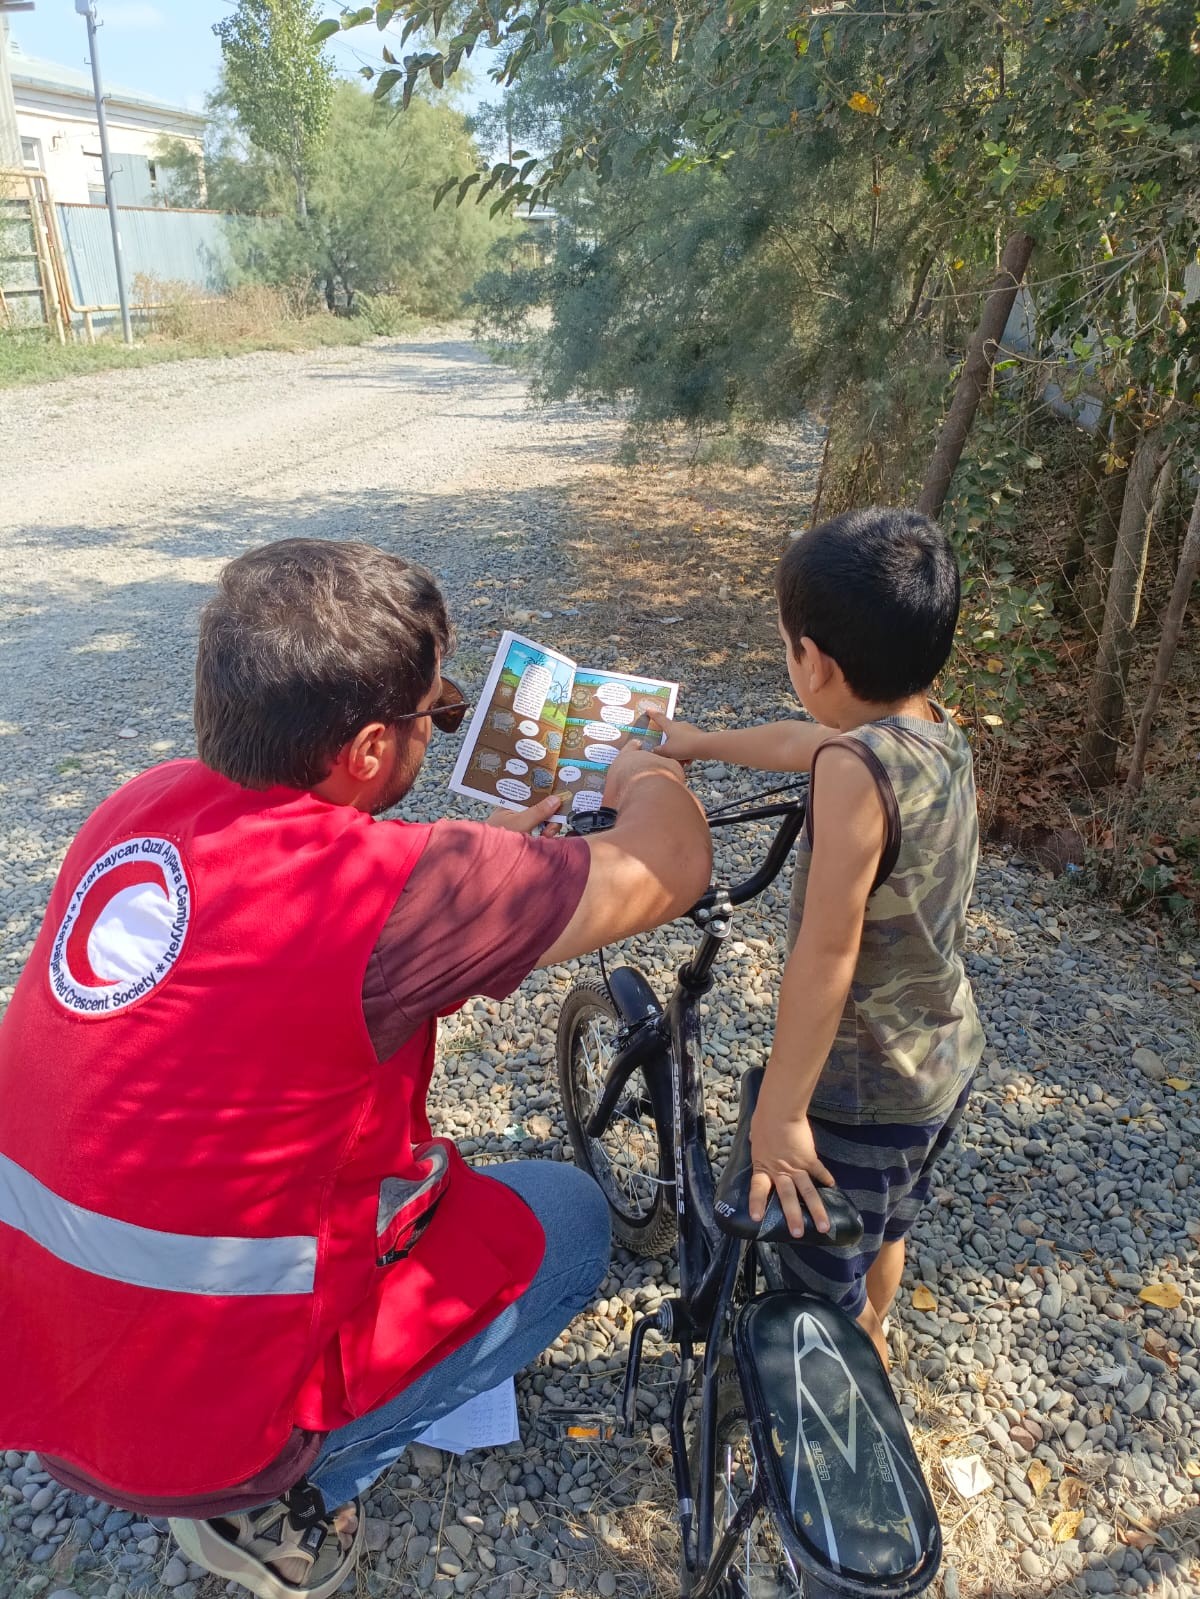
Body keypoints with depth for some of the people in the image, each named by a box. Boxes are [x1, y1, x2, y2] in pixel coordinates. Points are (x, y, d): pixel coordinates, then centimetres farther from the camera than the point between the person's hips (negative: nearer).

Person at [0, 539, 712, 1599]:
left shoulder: (142, 805, -7)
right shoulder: (392, 886, -30)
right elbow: (672, 867, -17)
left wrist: (486, 846, 15)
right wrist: (645, 773, 5)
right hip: (193, 1432, -7)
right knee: (568, 1218, 8)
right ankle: (284, 1505, 12)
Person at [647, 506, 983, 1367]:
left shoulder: (856, 767, -31)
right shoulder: (943, 735, -4)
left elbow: (828, 950, -30)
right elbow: (806, 741, 12)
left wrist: (779, 1112, -23)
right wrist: (701, 742, 27)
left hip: (866, 1092, -9)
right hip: (947, 1060, 9)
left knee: (824, 1283, 15)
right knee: (882, 1229, 32)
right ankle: (871, 1342, 56)